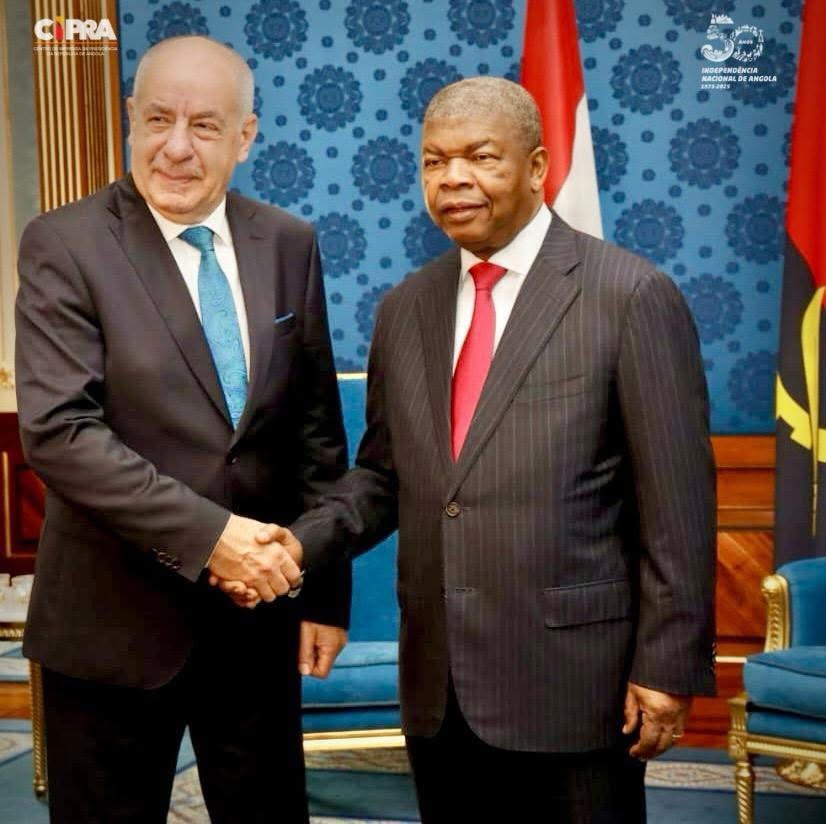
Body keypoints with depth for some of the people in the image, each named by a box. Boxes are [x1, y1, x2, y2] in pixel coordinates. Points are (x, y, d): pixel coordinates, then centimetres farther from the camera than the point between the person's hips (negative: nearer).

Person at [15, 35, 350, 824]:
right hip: (117, 621, -3)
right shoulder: (64, 244, -9)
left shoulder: (288, 244, 3)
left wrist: (327, 588, 4)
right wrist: (207, 533, -23)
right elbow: (58, 431, -18)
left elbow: (316, 425, 6)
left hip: (259, 611, 4)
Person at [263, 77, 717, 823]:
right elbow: (383, 474, 13)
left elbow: (675, 502, -9)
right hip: (438, 686, 5)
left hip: (572, 679, -5)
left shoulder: (631, 296, -8)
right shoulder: (404, 308, 9)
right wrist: (305, 540, -4)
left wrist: (668, 665, -10)